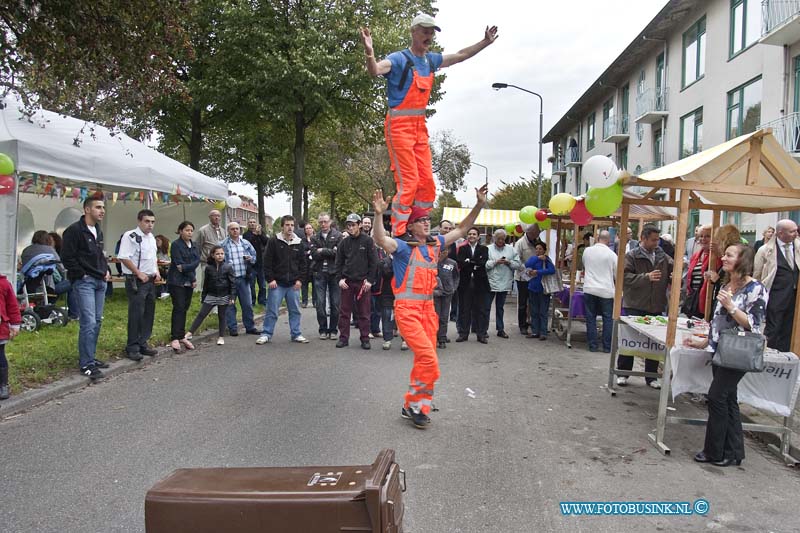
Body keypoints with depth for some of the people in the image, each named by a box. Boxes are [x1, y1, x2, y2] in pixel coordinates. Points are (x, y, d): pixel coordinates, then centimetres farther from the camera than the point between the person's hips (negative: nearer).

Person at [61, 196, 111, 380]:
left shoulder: (98, 231, 16)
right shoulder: (74, 230, -11)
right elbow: (67, 257, -14)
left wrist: (106, 271, 13)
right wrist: (82, 275, -13)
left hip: (100, 282, 9)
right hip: (84, 282, -9)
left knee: (97, 322, 12)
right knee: (88, 323, -12)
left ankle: (89, 358, 22)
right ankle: (86, 364, -5)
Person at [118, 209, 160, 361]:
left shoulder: (152, 238, 16)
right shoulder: (130, 236, -11)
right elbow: (124, 258, -18)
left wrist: (157, 272, 10)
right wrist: (139, 274, -18)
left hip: (150, 280, 9)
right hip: (136, 281, -8)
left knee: (149, 313, 11)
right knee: (136, 314, -7)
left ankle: (143, 343, 22)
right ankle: (132, 348, 0)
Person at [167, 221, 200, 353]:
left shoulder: (194, 246, 14)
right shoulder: (176, 245, -6)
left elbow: (197, 261, 0)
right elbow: (179, 264, -13)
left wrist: (185, 267, -17)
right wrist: (193, 278, -12)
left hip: (189, 282, 6)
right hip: (177, 281, -6)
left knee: (185, 309, 7)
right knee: (178, 308, -10)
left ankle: (182, 337, 12)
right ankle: (174, 338, -9)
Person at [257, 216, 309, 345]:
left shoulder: (298, 243, 7)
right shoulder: (274, 241, -4)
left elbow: (302, 263, 11)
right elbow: (267, 261, -5)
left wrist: (299, 279, 1)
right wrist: (270, 279, -10)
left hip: (293, 284, 3)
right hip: (277, 283, -3)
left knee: (295, 311, 8)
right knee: (272, 310, 0)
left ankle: (296, 334, 18)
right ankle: (266, 334, 10)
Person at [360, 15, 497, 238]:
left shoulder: (431, 60, 12)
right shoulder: (399, 59, -9)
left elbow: (460, 56, 29)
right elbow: (375, 70, -28)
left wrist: (485, 42, 34)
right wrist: (370, 53, -48)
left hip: (420, 127, 8)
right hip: (400, 125, -8)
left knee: (427, 182, 6)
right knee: (408, 181, -13)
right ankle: (398, 234, -8)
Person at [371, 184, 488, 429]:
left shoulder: (435, 244, 10)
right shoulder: (403, 246, -8)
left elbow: (461, 229, 18)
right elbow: (381, 239, -28)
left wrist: (479, 205, 10)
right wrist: (379, 214, -43)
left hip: (428, 308, 7)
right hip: (407, 309, -7)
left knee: (424, 360, 11)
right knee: (428, 359, -16)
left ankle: (411, 406, 24)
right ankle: (417, 406, 1)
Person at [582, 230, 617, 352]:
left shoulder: (587, 251, 1)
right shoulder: (611, 254, -7)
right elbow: (617, 274, 1)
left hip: (589, 289, 2)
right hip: (606, 291, -2)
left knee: (591, 317, 9)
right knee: (608, 318, 7)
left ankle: (593, 345, 9)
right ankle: (607, 346, 7)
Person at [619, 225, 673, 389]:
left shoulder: (663, 257, 8)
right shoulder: (631, 256, -5)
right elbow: (625, 277, -15)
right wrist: (646, 277, -25)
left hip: (656, 308, 4)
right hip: (634, 307, -4)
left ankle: (651, 376, 22)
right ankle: (623, 373, 17)